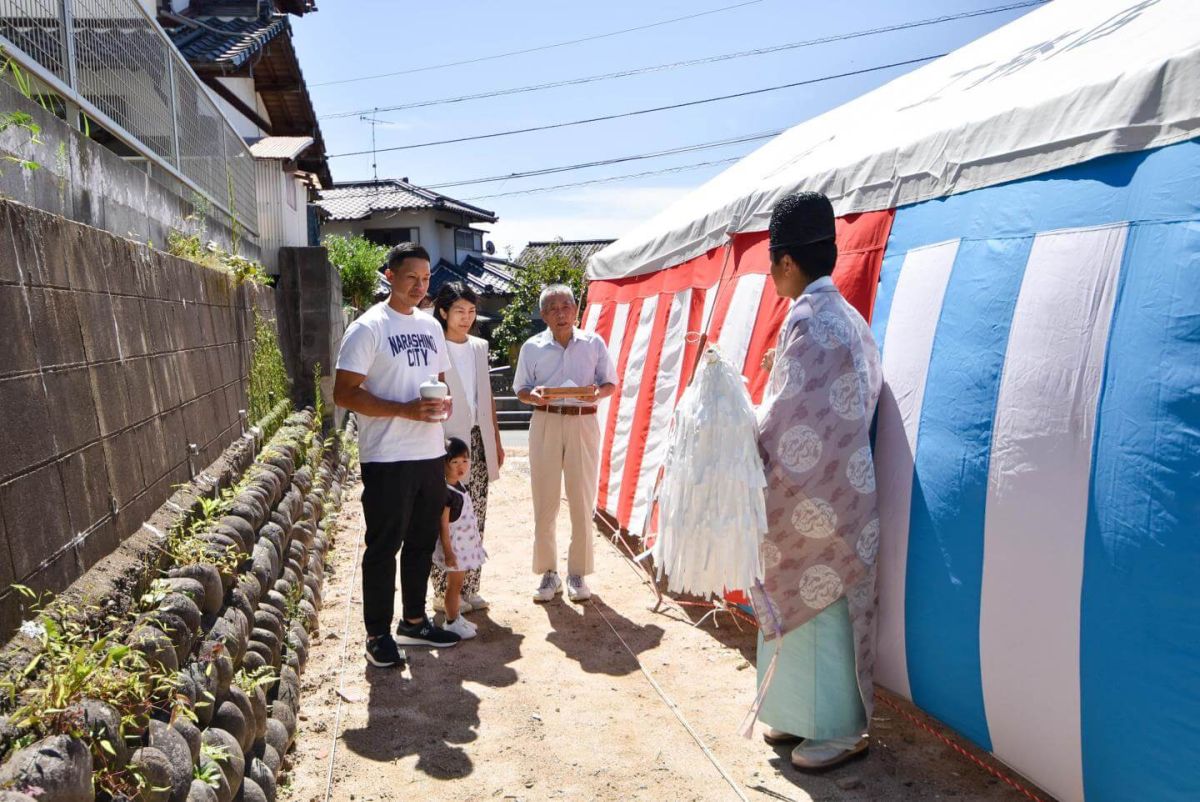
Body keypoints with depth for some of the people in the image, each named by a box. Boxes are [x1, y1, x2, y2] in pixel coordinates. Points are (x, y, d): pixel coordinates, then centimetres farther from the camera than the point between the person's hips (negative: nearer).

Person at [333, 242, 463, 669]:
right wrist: (404, 410, -22)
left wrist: (445, 402, -1)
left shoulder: (431, 326, 12)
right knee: (383, 548, 2)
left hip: (430, 454, 7)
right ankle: (378, 634, 15)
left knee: (422, 542, 16)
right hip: (387, 458, -7)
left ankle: (413, 620, 32)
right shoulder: (368, 328, -9)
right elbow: (344, 394, -13)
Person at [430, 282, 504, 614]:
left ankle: (469, 587, 20)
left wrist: (496, 440, 17)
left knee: (475, 518, 9)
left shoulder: (479, 347, 13)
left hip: (478, 441, 6)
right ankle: (444, 592, 9)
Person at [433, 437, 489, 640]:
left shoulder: (459, 485, 7)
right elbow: (443, 524, -22)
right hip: (453, 544, -9)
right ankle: (451, 622, 11)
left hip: (464, 543, 9)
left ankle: (456, 617, 28)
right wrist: (448, 552, -22)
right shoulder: (445, 492, -22)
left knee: (457, 583, 17)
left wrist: (475, 538, 21)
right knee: (454, 583, 1)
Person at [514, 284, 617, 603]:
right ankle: (548, 573, 14)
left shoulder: (593, 343, 4)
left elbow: (610, 383, 8)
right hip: (546, 423, 0)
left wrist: (598, 393, -15)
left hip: (583, 423, 0)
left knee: (582, 501, 2)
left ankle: (578, 573, 15)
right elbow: (521, 390, 8)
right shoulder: (532, 347, 4)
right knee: (544, 502, 2)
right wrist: (534, 396, -15)